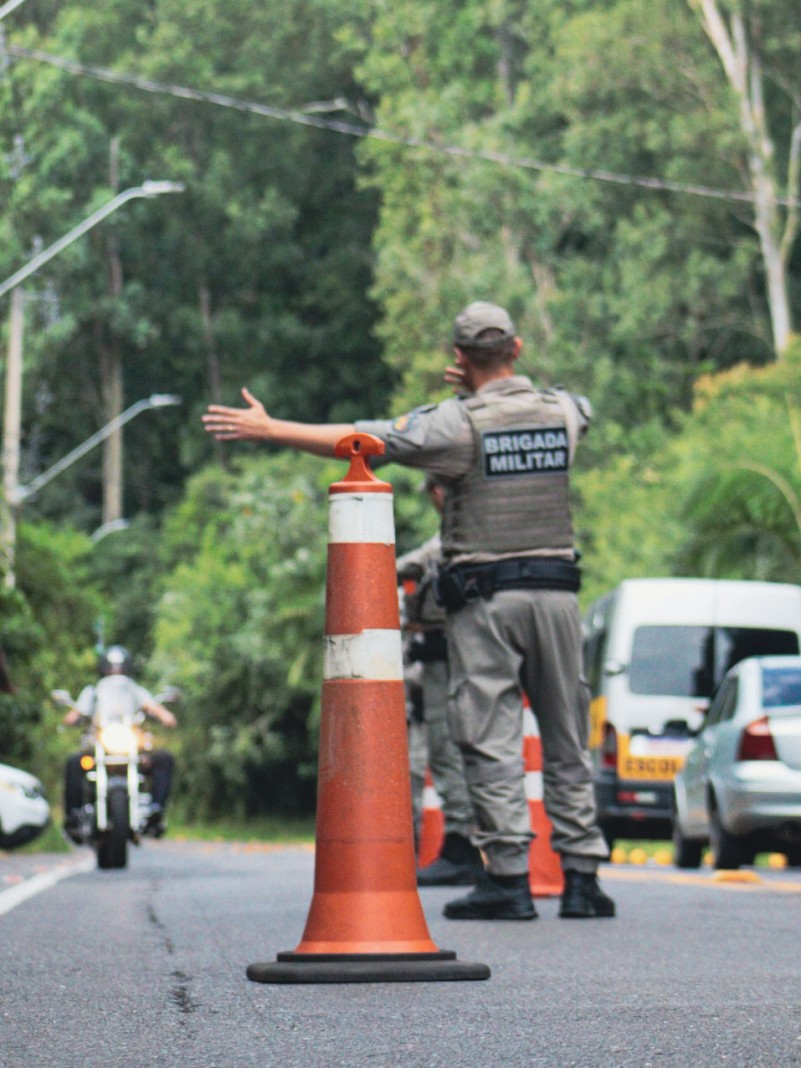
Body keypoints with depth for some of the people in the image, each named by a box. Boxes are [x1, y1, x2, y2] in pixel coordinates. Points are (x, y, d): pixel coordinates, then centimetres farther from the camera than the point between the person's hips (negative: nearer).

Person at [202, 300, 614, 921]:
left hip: (485, 595, -4)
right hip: (557, 589, 4)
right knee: (568, 739, 8)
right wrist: (486, 389, 25)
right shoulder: (562, 412, 7)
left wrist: (269, 429, -1)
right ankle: (582, 875, 6)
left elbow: (362, 439, -7)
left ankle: (509, 876, -5)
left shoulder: (458, 423, -7)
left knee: (491, 740, -1)